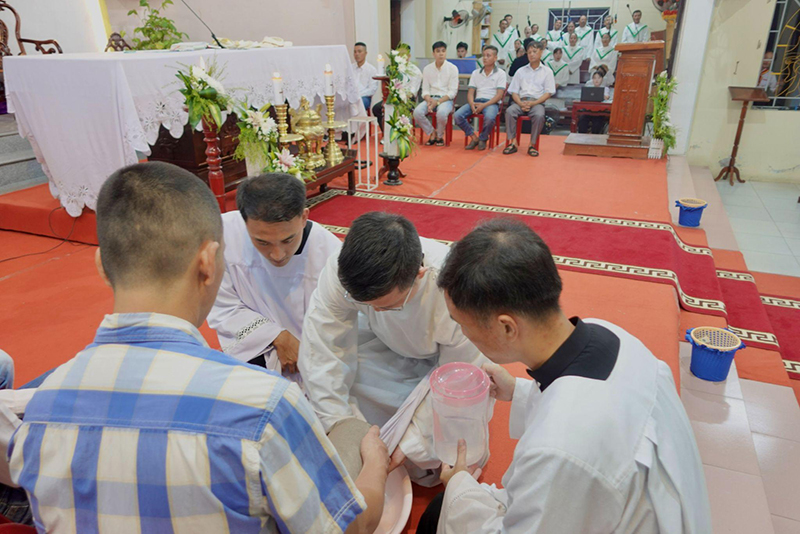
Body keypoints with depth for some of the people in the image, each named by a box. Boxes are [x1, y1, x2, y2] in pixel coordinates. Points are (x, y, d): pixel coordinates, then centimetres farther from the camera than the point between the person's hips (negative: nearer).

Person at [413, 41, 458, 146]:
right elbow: (425, 89, 9)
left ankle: (440, 136, -7)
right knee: (417, 112, -28)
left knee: (441, 113, -38)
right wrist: (429, 100, -14)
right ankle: (432, 133, -3)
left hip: (446, 99, -3)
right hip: (430, 98, 3)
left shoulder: (452, 68, 0)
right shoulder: (427, 69, 10)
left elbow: (452, 91, -5)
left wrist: (438, 102, -17)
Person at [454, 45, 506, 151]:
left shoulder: (500, 73, 6)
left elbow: (499, 95, -4)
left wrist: (484, 105, -18)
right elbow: (470, 92, 11)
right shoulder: (475, 73, 17)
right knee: (457, 116, -24)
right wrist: (472, 104, -12)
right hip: (476, 101, 4)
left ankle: (483, 139, -8)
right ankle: (474, 137, -5)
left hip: (491, 102, -4)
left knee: (489, 118, -39)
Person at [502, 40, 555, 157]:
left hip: (537, 102, -2)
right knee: (509, 111, -31)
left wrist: (533, 103, -13)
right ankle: (512, 142, -30)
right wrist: (520, 103, -10)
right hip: (521, 101, 2)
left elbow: (548, 93, 4)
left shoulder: (547, 72, 14)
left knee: (539, 115, -36)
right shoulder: (521, 71, 20)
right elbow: (514, 91, 12)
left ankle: (532, 145, -26)